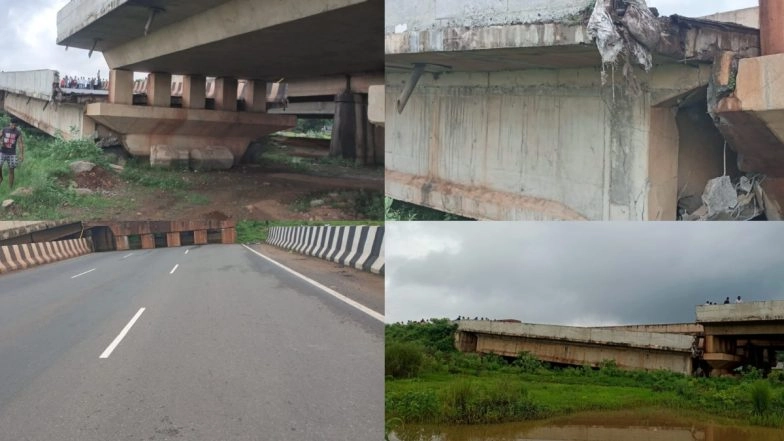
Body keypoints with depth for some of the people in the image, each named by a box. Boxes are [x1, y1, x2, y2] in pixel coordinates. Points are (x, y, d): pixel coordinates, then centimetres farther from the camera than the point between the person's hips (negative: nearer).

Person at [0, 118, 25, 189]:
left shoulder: (18, 132, -2)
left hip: (12, 154, -1)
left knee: (11, 170, 1)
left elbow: (20, 143, -2)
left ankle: (10, 188, 6)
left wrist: (21, 154, -8)